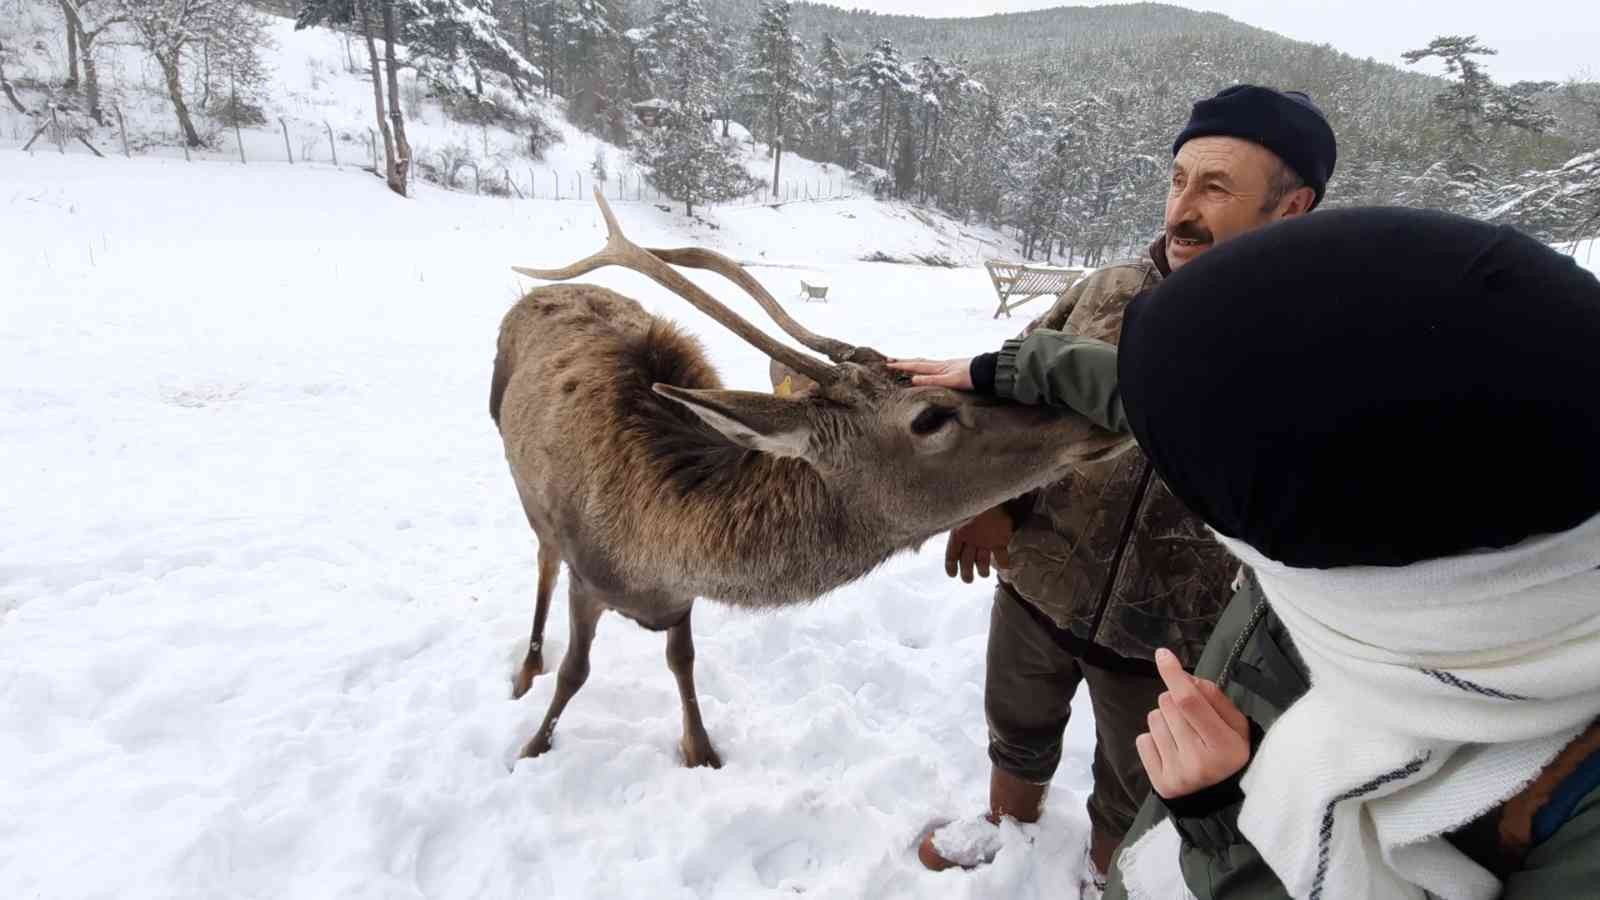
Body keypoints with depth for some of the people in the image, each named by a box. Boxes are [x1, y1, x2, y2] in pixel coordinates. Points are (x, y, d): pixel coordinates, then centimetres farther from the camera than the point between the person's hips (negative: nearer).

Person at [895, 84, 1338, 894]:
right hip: (1035, 583, 4)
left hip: (1167, 635, -3)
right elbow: (1013, 393, 1)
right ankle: (1008, 826, 58)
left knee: (1133, 783, 23)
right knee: (1017, 728, 28)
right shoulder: (1112, 288, -8)